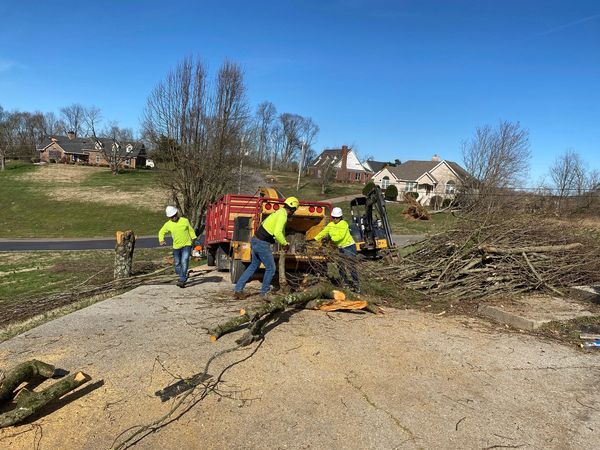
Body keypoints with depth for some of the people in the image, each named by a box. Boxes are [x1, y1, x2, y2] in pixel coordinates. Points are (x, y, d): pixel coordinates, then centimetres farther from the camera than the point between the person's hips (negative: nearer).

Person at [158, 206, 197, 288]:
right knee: (177, 264, 9)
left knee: (184, 262, -18)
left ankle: (182, 281, -19)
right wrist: (161, 240, -5)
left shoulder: (185, 221, -3)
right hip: (176, 247, 3)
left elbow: (191, 231, 8)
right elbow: (161, 232, 13)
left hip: (186, 245, -3)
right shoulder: (168, 224, -1)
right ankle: (183, 277, 30)